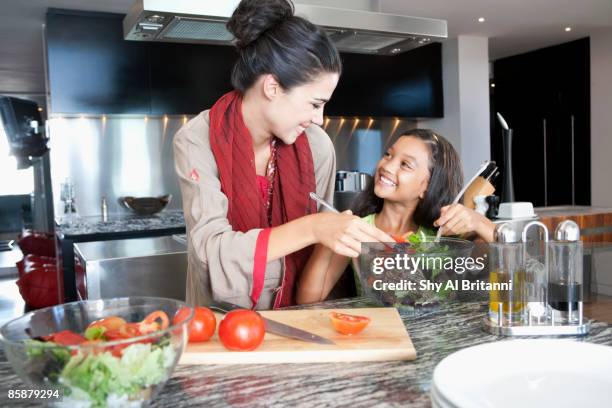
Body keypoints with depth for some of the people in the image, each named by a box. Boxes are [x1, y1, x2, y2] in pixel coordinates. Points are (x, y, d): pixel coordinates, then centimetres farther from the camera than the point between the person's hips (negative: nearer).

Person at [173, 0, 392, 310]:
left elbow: (321, 245, 3)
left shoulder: (317, 145, -7)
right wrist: (311, 229, -32)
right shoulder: (197, 141, -14)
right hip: (221, 318, -1)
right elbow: (212, 250, -23)